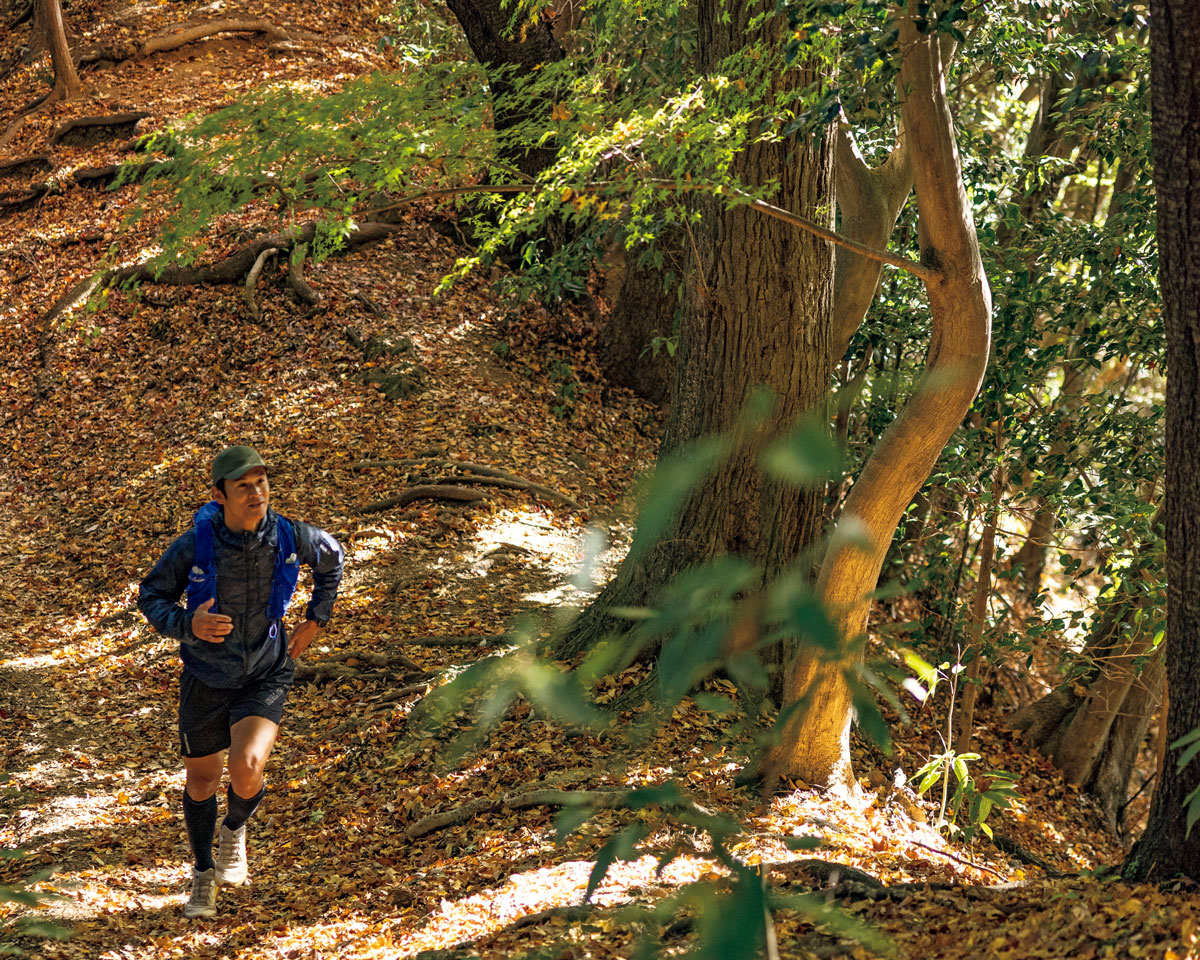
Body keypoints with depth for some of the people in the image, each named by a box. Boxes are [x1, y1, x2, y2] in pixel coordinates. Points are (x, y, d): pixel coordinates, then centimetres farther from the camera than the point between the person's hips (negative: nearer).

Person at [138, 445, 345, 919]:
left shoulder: (289, 537, -15)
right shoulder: (195, 546, -20)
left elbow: (332, 556, 9)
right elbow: (150, 596, -7)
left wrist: (315, 621, 6)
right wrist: (188, 625, -27)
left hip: (266, 676, -1)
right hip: (206, 679, 1)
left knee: (247, 770, -23)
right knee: (201, 781, 15)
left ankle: (235, 829, 14)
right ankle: (203, 875, 42)